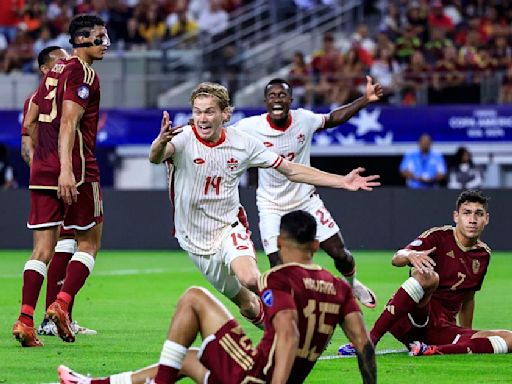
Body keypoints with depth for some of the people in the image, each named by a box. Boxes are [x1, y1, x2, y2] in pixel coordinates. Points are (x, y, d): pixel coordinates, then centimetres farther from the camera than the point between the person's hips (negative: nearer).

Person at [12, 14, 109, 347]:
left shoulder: (54, 72, 18)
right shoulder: (83, 74, -8)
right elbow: (68, 122, -19)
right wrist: (66, 169, -26)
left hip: (42, 170, 7)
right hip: (75, 170, -7)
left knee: (43, 248, 5)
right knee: (89, 241, 6)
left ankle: (25, 319, -5)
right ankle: (62, 304, -8)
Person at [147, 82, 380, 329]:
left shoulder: (242, 143, -7)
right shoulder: (183, 138, -16)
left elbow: (291, 170, 2)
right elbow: (155, 158, -39)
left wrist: (342, 181, -3)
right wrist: (161, 142, -64)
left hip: (229, 228, 0)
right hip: (195, 238, 0)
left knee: (249, 279, -32)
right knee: (247, 306, 8)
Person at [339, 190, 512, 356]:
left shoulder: (483, 254, 13)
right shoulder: (438, 237, -3)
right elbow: (396, 260, -18)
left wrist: (467, 336, 28)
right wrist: (410, 255, -42)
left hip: (442, 329, 5)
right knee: (428, 276, -37)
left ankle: (432, 351, -34)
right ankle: (369, 339, -36)